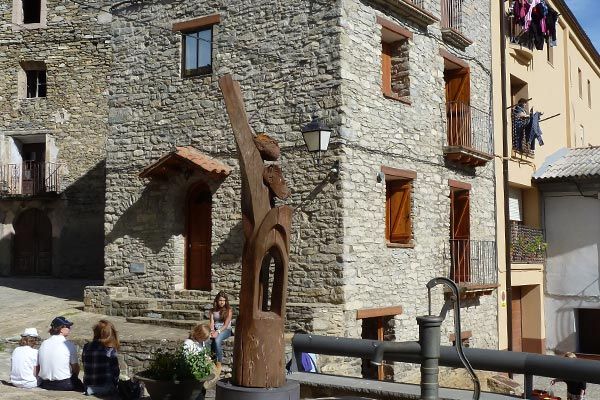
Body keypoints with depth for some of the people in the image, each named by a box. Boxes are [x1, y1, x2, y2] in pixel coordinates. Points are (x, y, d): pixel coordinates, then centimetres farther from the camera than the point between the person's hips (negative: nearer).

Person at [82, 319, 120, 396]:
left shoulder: (86, 347, -2)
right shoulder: (110, 350, -14)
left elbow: (85, 367, 7)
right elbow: (116, 372, -9)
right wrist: (115, 384, 8)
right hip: (106, 389, -5)